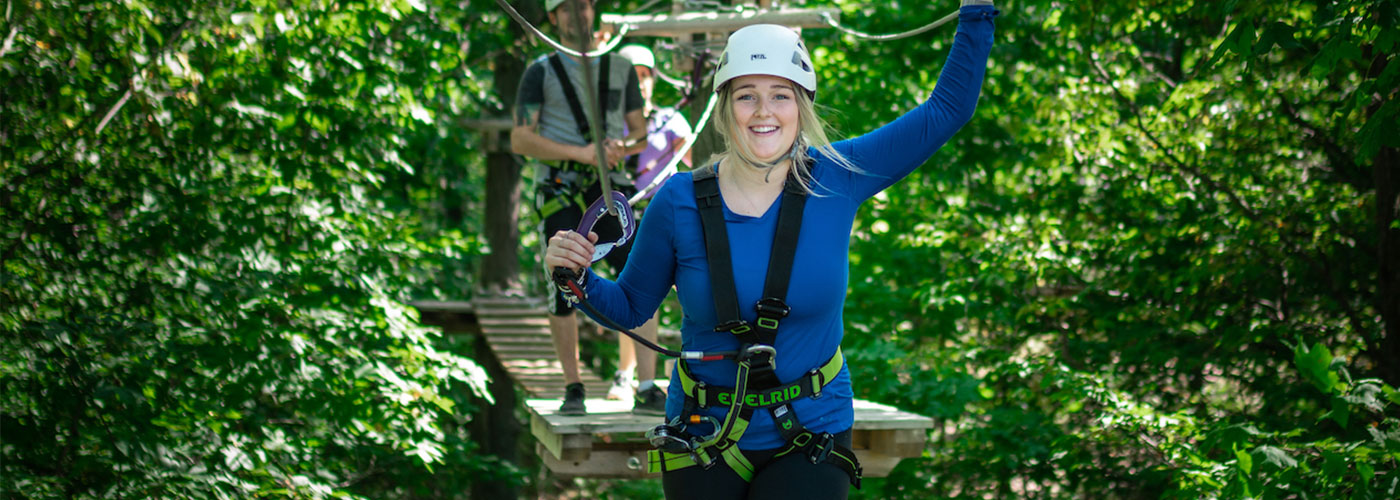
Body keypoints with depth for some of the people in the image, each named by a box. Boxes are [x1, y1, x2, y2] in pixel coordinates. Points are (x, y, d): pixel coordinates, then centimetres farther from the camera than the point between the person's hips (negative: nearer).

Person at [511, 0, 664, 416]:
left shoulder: (621, 69, 13)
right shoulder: (540, 73, 3)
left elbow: (641, 133, 15)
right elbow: (520, 140, -5)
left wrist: (622, 145, -10)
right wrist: (579, 153, -17)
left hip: (610, 190, 2)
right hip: (561, 191, -2)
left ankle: (648, 392, -9)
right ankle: (573, 389, 9)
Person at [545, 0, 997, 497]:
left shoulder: (836, 179, -7)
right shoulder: (680, 201, -8)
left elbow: (947, 108, -3)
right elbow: (631, 305, 4)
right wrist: (580, 278, -15)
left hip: (811, 437, -1)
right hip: (704, 436, 1)